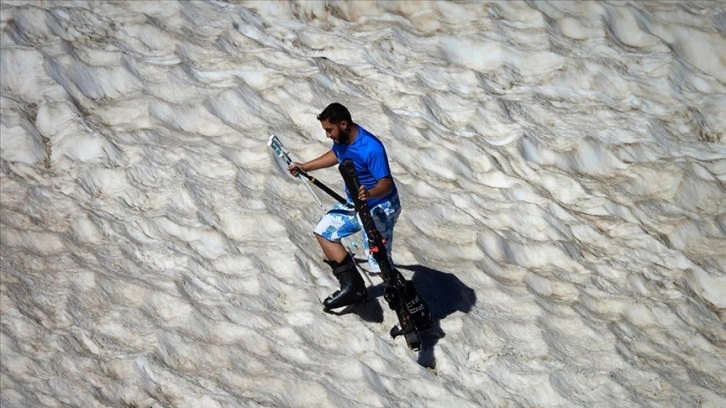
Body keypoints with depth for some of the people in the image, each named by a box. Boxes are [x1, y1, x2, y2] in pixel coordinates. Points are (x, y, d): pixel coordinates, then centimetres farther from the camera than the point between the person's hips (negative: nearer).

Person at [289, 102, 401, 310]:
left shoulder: (371, 149, -32)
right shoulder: (342, 138, -6)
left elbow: (386, 183, -32)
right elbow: (335, 155, 18)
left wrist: (370, 194, -52)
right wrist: (305, 167, 20)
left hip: (379, 208, -9)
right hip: (354, 203, 10)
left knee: (380, 265, -11)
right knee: (323, 231, 13)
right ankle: (353, 286, 14)